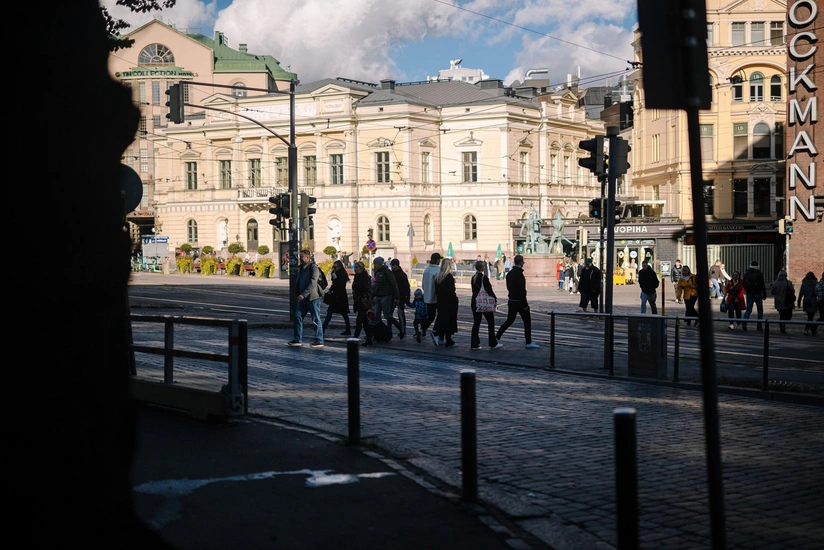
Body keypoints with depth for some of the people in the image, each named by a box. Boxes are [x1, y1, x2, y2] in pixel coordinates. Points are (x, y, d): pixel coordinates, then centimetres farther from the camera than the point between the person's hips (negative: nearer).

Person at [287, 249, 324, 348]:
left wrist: (303, 294, -25)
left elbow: (312, 283, -21)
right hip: (303, 298, 8)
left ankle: (319, 341, 5)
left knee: (316, 320, -1)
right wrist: (298, 293, 10)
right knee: (298, 316, 5)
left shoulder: (313, 267, -13)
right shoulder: (302, 267, 13)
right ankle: (297, 339, 11)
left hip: (312, 298, -8)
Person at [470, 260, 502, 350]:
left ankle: (474, 344, 7)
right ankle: (493, 344, 9)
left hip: (475, 303, 7)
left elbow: (474, 290, 10)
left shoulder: (473, 278, 6)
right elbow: (489, 290, -16)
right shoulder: (484, 277, -15)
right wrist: (495, 299, -3)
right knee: (491, 323, 6)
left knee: (476, 323, 9)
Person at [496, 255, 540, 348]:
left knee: (509, 320, 14)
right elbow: (522, 291, -21)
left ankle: (496, 338, 8)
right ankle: (529, 343, 7)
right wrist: (525, 304, -18)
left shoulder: (509, 273, 9)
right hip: (519, 301, -8)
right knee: (527, 321, 4)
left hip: (511, 301, 8)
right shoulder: (519, 274, -19)